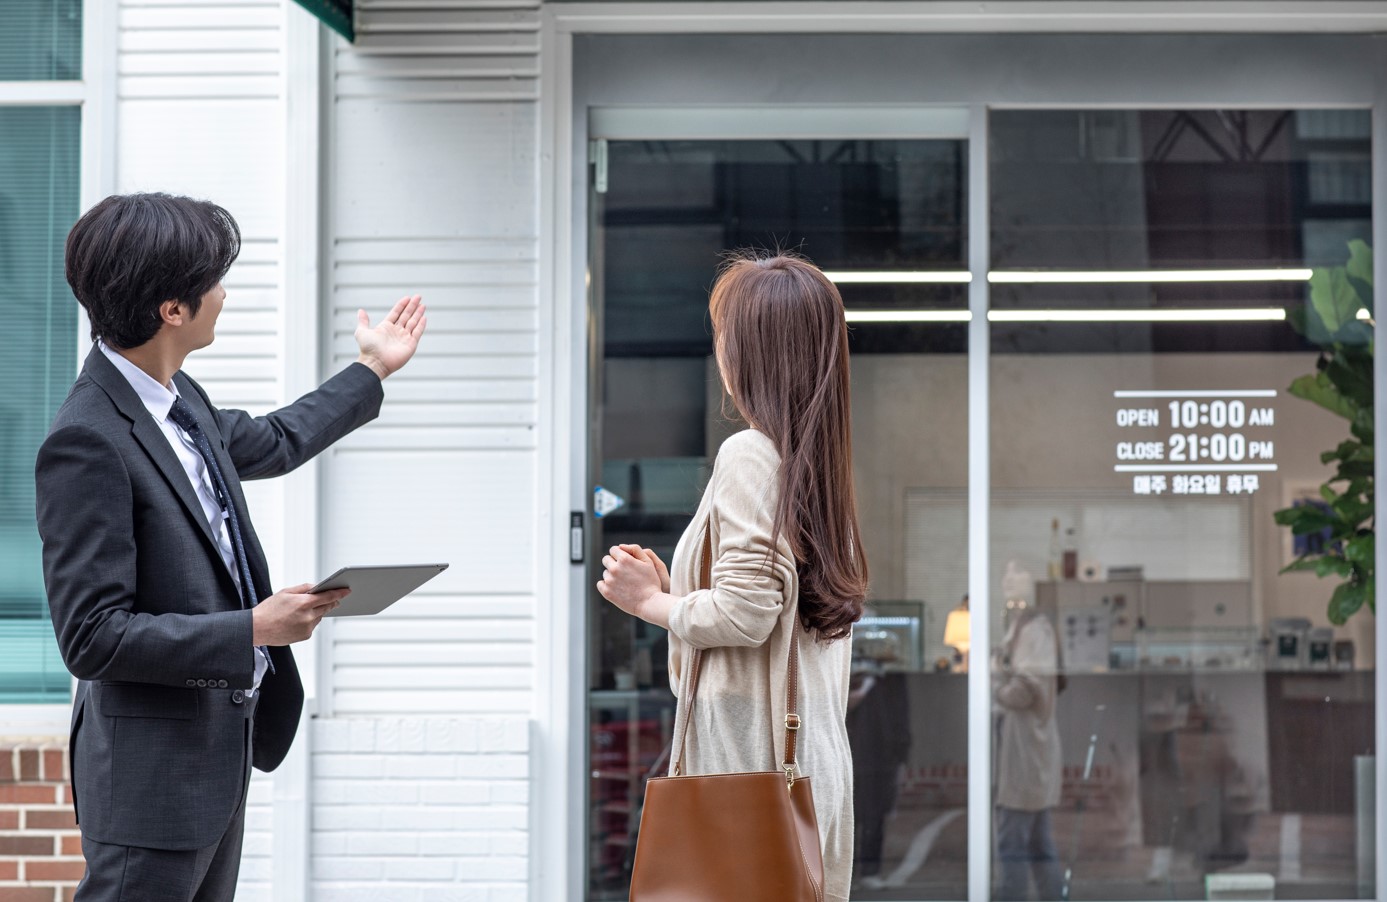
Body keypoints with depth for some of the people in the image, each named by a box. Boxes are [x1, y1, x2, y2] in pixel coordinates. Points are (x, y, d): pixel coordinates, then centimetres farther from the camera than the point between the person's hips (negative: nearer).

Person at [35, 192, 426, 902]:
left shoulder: (175, 396, 6)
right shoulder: (87, 442, -23)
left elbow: (271, 443, 30)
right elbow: (93, 638, -24)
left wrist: (372, 370, 40)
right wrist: (255, 628, -22)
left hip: (220, 749, 10)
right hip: (152, 772, -10)